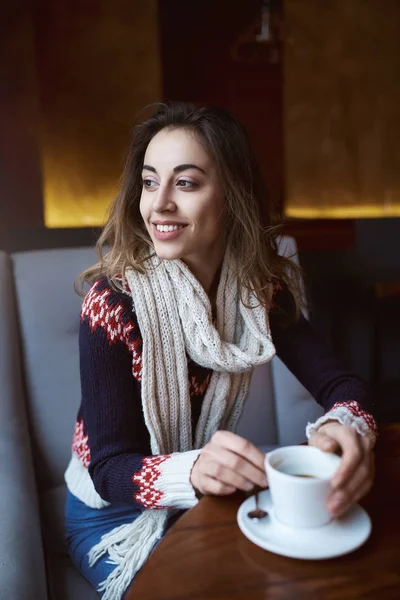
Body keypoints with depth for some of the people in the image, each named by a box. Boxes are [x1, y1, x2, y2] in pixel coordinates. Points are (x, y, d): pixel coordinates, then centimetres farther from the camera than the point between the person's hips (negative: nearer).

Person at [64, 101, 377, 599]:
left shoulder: (259, 286, -12)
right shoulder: (113, 300, -24)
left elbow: (337, 382, -13)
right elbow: (108, 466, -23)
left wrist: (346, 428, -37)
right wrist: (192, 471, -44)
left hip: (208, 499, 4)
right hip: (114, 514, -3)